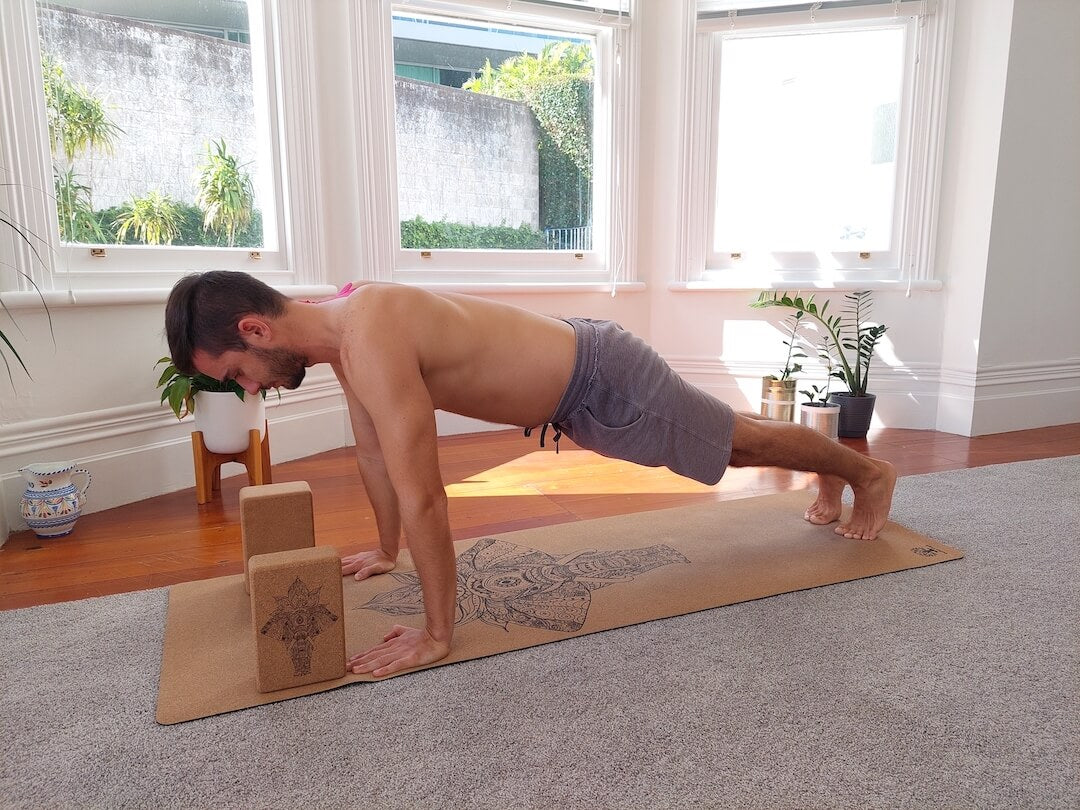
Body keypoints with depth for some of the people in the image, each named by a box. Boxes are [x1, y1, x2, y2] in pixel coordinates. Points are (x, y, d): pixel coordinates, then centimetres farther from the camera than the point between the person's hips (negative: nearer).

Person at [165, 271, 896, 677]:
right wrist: (385, 551, 18)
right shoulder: (341, 327, -3)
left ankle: (869, 474, 42)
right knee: (721, 444, 27)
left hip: (605, 381, -8)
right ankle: (832, 472, 53)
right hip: (576, 388, 8)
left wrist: (438, 633, -23)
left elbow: (422, 497, -34)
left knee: (745, 442, 14)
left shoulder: (371, 340, -34)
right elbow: (374, 450, 9)